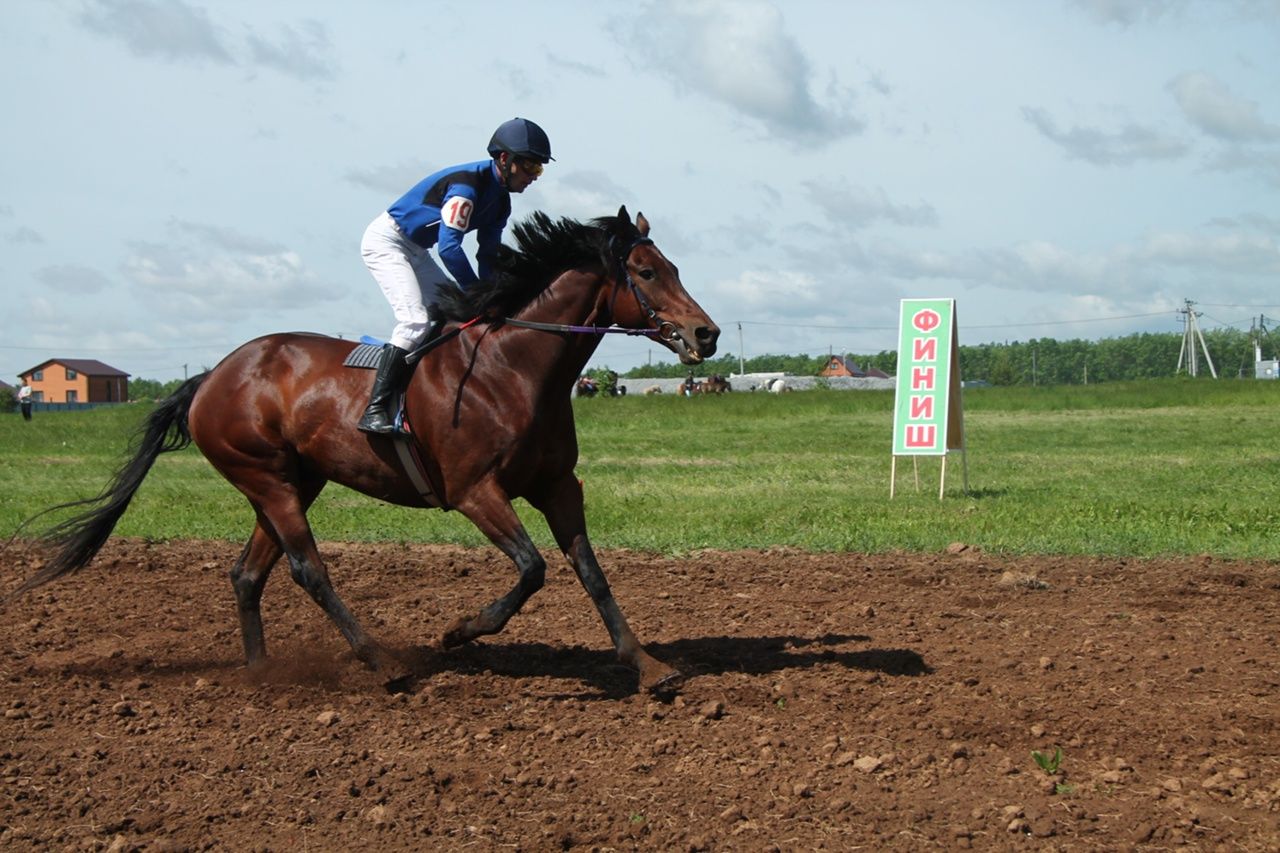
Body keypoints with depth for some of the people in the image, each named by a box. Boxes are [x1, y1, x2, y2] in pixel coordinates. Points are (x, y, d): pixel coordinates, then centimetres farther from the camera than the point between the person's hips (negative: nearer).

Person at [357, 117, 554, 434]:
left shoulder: (500, 202, 3)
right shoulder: (467, 183, -27)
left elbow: (487, 257, 8)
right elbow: (449, 248, -32)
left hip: (415, 250, 10)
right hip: (385, 241, -10)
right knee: (415, 321, -22)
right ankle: (375, 410, -24)